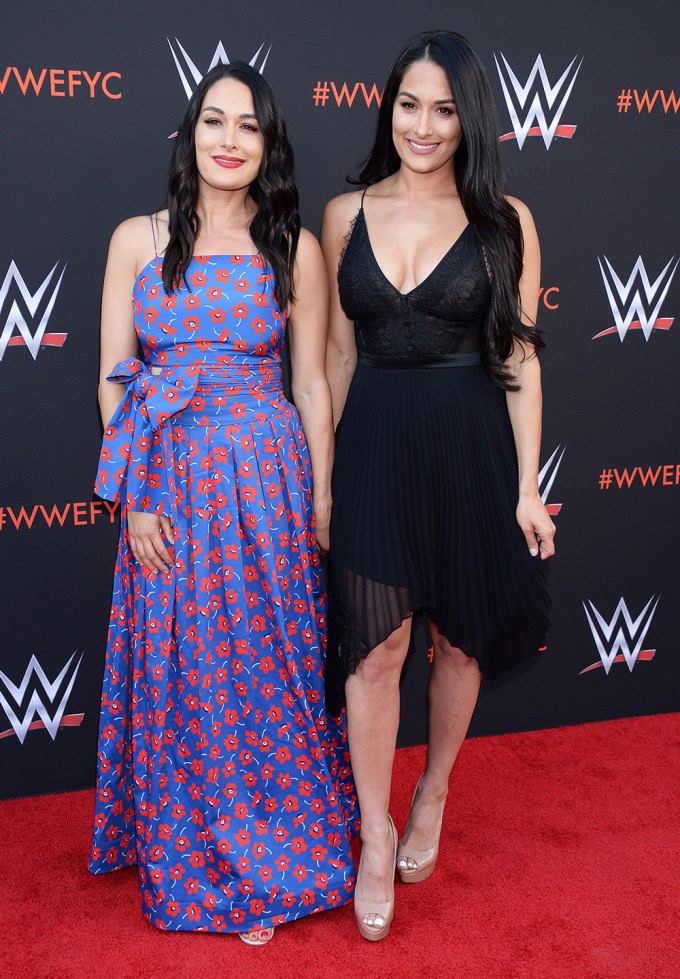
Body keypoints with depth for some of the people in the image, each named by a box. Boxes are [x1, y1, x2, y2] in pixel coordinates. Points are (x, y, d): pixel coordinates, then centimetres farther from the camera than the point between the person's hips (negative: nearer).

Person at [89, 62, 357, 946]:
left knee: (266, 668, 8)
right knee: (178, 675, 10)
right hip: (169, 484, 1)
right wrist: (136, 500, -5)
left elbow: (312, 383, 4)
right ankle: (191, 862, 32)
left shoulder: (294, 249, 2)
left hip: (267, 482, 0)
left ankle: (272, 866, 31)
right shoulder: (138, 240, 3)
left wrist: (321, 503, 2)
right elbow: (114, 378, 2)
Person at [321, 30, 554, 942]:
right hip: (373, 444, 1)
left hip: (469, 445, 0)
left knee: (460, 635, 13)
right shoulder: (347, 214, 3)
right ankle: (376, 836, 21)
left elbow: (520, 360, -2)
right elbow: (339, 352, 6)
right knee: (375, 644, 1)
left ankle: (434, 794, 39)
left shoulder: (505, 221, -2)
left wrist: (526, 487, -4)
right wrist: (320, 472, 5)